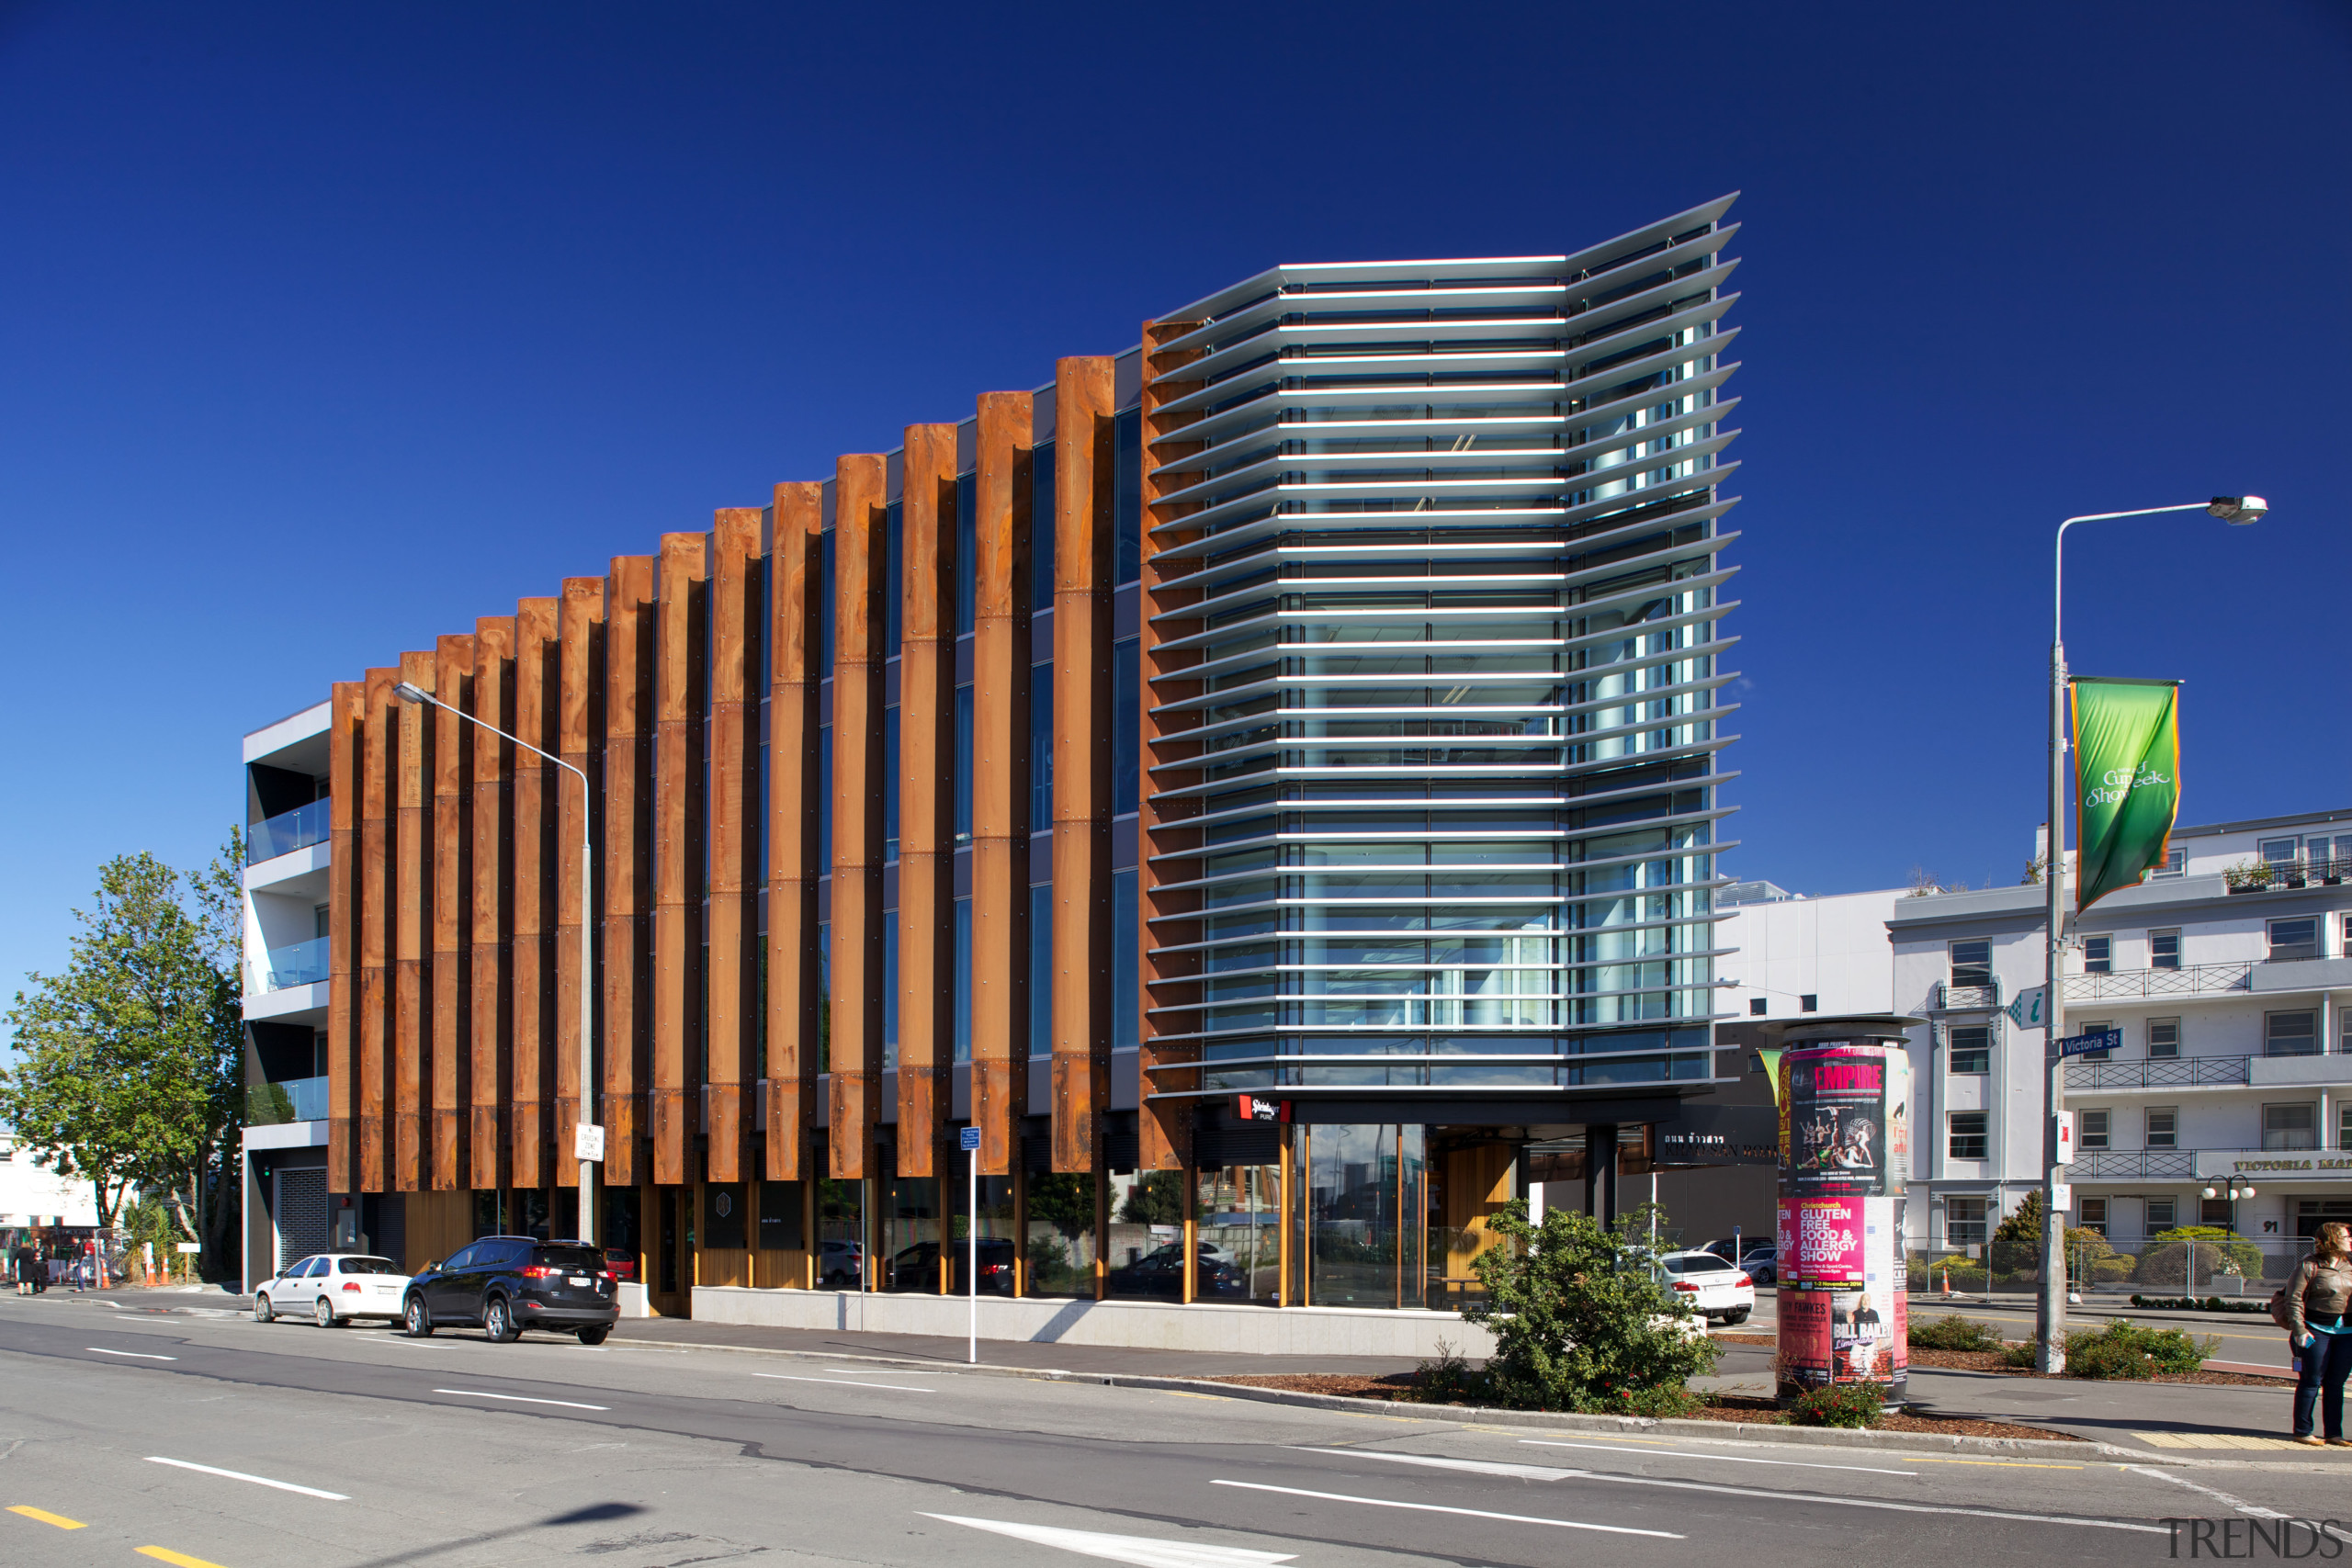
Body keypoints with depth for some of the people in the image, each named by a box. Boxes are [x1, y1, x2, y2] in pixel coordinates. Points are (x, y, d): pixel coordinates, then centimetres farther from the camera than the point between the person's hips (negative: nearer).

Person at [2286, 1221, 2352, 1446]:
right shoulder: (2309, 1265, -9)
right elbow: (2294, 1299, -9)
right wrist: (2298, 1328, -15)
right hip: (2317, 1330, -5)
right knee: (2312, 1381, 0)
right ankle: (2302, 1431, 8)